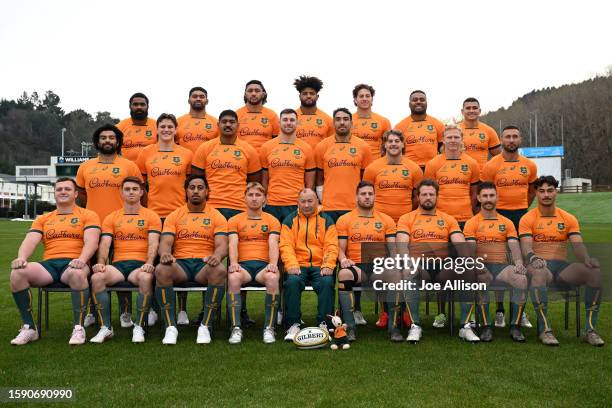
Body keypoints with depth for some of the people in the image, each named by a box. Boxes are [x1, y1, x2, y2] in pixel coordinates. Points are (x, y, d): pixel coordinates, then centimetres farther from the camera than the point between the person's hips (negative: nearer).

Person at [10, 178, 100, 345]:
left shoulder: (88, 215, 12)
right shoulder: (43, 219, 24)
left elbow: (91, 242, -4)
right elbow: (30, 241, 9)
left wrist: (82, 259, -25)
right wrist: (21, 257, -14)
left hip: (73, 264, -4)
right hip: (48, 264, 4)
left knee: (77, 273, -40)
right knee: (17, 273, -26)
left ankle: (78, 328, -27)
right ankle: (29, 328, -15)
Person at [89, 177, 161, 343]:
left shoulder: (151, 216, 12)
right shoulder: (111, 218, 19)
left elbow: (153, 243, -1)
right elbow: (105, 243, 7)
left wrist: (149, 263, -20)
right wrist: (101, 263, -13)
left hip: (140, 265, -2)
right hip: (118, 264, 2)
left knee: (146, 278, -38)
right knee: (96, 277, -29)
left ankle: (139, 327, -21)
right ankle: (106, 327, -17)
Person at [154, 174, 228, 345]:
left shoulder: (216, 216, 11)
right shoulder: (174, 216, 15)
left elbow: (222, 245, -1)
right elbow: (165, 242, 4)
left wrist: (217, 256, -26)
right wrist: (165, 253, -22)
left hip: (205, 264, -1)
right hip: (180, 263, 1)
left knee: (220, 270, -36)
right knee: (161, 270, -32)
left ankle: (206, 326, -27)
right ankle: (170, 327, -27)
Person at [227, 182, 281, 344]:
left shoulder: (272, 221, 17)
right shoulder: (235, 220, 17)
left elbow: (273, 245, 1)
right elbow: (233, 244, 3)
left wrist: (273, 264, -19)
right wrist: (234, 262, -19)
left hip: (264, 264, 0)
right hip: (242, 264, 0)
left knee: (273, 277, -36)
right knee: (233, 277, -35)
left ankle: (269, 328, -26)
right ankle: (236, 328, -30)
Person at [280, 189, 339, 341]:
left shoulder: (327, 221, 14)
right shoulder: (290, 221, 13)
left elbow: (331, 246, 4)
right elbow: (286, 245, 1)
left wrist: (328, 265, -14)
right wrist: (292, 265, -17)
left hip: (320, 267, 0)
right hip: (298, 266, 0)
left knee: (327, 282, -31)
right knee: (292, 281, -31)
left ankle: (323, 324, -17)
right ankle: (293, 325, -18)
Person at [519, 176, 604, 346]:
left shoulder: (569, 218, 13)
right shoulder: (528, 219, 4)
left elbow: (578, 245, 0)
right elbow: (526, 247, -10)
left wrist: (587, 258, -24)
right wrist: (533, 258, -34)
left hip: (562, 266, 3)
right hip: (540, 265, -3)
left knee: (595, 271, -24)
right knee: (539, 272, -41)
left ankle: (590, 330, -19)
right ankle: (545, 330, -34)